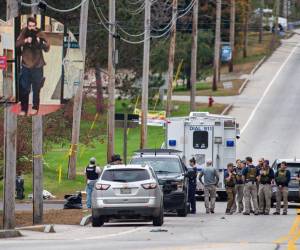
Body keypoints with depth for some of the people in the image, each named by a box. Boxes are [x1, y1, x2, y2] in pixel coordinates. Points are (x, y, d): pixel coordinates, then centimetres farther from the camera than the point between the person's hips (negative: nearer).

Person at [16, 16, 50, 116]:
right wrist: (25, 41, -23)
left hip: (37, 66, -2)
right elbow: (17, 44, -6)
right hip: (26, 65, 2)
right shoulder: (24, 32, -3)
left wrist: (40, 42, -30)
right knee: (24, 89, 4)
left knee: (36, 89, 8)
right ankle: (24, 109, 16)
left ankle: (35, 108, 24)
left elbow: (47, 48, -13)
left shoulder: (40, 34, -9)